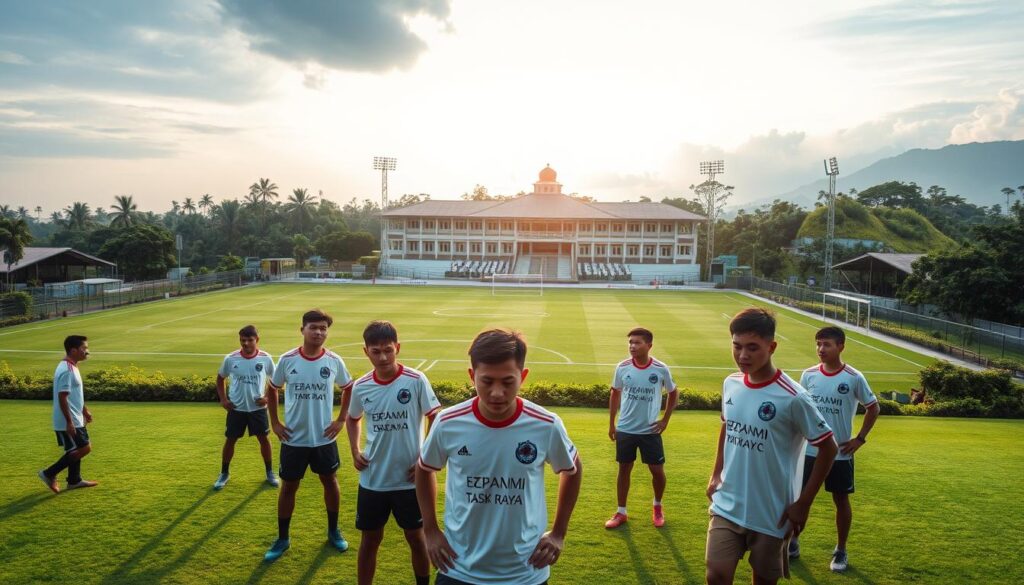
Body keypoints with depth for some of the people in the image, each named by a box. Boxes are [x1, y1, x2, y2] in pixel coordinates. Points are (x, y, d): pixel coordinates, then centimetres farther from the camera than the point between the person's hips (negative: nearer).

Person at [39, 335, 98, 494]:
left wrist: (85, 411, 26)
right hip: (69, 421, -10)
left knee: (75, 449, 17)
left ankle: (74, 480, 28)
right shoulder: (67, 370, -22)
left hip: (75, 419, 10)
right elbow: (62, 398, -24)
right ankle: (49, 474, 2)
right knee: (84, 448, -7)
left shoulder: (71, 367, 10)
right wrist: (69, 422, -24)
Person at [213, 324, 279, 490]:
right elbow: (220, 378, 9)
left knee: (264, 438, 6)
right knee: (230, 440, 8)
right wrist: (223, 399, 0)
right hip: (236, 408, 1)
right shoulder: (230, 359, -8)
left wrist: (267, 397, -7)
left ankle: (269, 473, 21)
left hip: (258, 408, 0)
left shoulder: (265, 358, -9)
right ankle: (224, 473, 26)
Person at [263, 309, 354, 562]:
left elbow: (348, 389, 9)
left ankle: (333, 531, 33)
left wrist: (341, 420, 2)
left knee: (330, 482, 14)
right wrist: (274, 423, 3)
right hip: (294, 439, -1)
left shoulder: (334, 361, -8)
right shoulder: (287, 360, -9)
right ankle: (282, 539, 26)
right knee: (288, 486, 9)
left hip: (324, 438, 1)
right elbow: (272, 390, 8)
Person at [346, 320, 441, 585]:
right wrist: (355, 451, 4)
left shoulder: (416, 381, -13)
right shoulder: (361, 387, -2)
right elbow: (352, 419, 17)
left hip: (409, 479, -2)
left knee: (416, 538, 12)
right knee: (370, 539, 14)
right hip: (372, 479, 3)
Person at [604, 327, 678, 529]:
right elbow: (615, 393, 8)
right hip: (625, 429, 1)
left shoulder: (661, 369, -10)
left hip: (650, 431, -1)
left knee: (657, 470, 4)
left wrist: (665, 420, 2)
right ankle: (621, 513, 22)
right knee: (624, 469, 9)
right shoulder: (622, 367, -7)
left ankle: (657, 507, 31)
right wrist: (611, 423, 8)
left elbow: (674, 393, 7)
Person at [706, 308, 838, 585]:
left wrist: (803, 504, -9)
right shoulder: (730, 384, -1)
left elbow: (828, 448, -9)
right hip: (727, 506, 4)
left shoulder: (792, 397, -18)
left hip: (771, 514, -3)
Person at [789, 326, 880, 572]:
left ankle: (841, 551, 26)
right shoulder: (808, 375, -2)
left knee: (841, 500, 10)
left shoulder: (854, 378, -9)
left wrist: (860, 439, -3)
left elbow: (873, 408, 2)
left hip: (840, 453, -2)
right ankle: (792, 543, 24)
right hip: (809, 451, 2)